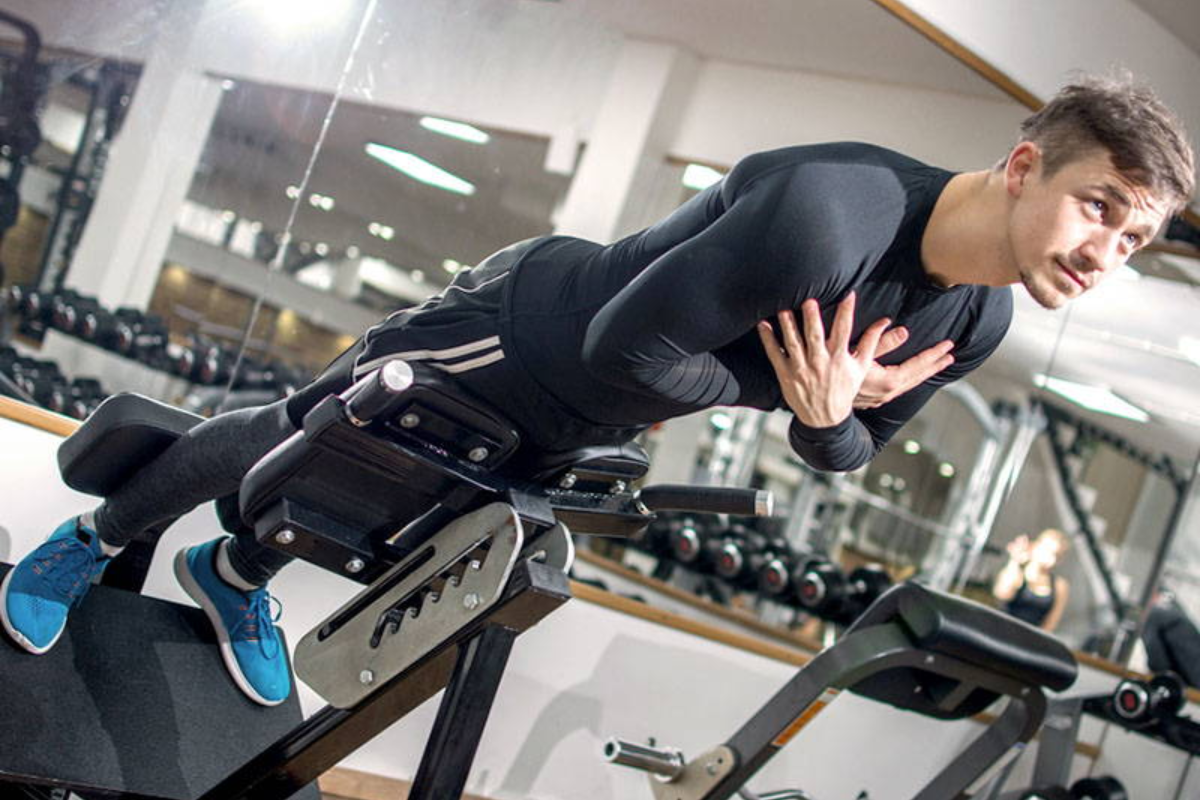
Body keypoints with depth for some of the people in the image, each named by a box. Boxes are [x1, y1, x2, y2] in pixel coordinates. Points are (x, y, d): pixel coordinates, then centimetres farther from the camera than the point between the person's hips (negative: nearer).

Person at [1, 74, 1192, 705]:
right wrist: (765, 385, -23)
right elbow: (623, 348, -35)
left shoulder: (975, 321, -13)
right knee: (283, 441, 12)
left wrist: (824, 417, -21)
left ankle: (233, 577, 54)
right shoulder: (826, 217, -40)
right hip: (518, 333, -7)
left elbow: (851, 453, 1)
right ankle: (97, 540, 39)